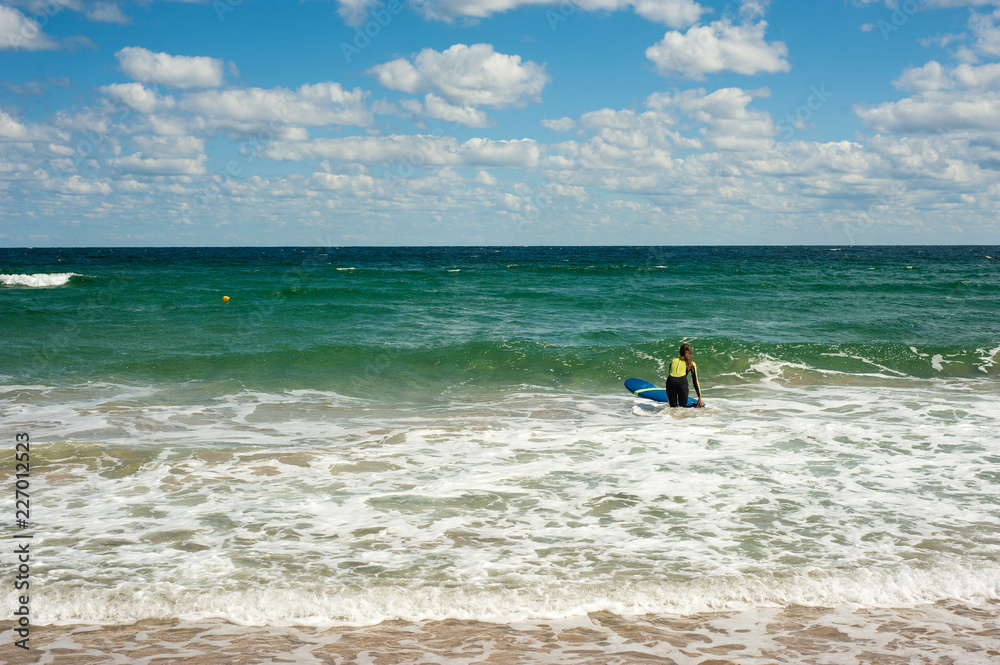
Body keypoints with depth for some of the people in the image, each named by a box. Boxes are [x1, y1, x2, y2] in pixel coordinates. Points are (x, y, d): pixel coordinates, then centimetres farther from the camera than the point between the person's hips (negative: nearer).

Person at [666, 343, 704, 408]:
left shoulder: (673, 360, 29)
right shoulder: (691, 364, 22)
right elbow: (695, 381, 20)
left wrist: (675, 394, 42)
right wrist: (699, 398, 22)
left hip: (670, 382, 2)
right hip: (682, 383, -2)